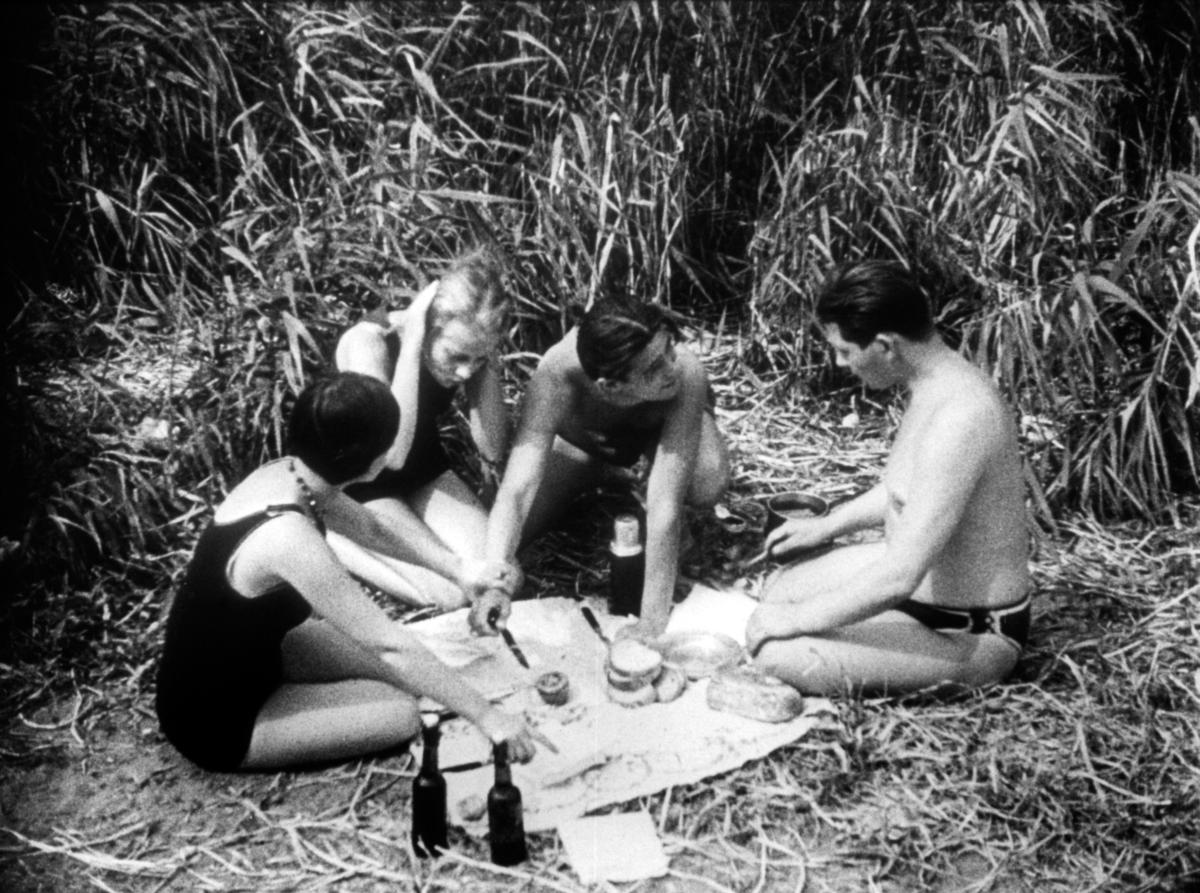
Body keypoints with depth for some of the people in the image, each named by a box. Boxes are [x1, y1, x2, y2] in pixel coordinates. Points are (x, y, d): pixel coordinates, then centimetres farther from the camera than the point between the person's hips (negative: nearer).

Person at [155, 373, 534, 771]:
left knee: (396, 664, 8)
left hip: (237, 653, 8)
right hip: (215, 719, -8)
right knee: (400, 714, -9)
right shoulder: (290, 539, -36)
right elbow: (389, 644, -32)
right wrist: (487, 716, -24)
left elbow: (371, 528, 10)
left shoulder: (290, 475, -9)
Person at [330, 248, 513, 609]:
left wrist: (487, 360, -29)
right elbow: (392, 454, -42)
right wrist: (413, 342, -41)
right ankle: (332, 539, -1)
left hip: (423, 469, 6)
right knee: (454, 592, -20)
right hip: (354, 485, -6)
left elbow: (493, 449, -18)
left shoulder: (466, 346, -16)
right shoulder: (369, 341, -31)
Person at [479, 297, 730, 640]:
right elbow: (517, 489, -43)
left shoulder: (685, 375, -43)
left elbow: (666, 505, -44)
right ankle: (595, 474, 19)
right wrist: (494, 582, -57)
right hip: (581, 432, 1)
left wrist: (652, 624, -45)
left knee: (707, 486, -34)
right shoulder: (558, 374, -42)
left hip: (663, 420, -1)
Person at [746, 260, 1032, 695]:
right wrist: (830, 524, 15)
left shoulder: (958, 417, -34)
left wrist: (796, 620, -23)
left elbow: (898, 579, -34)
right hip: (923, 574, 10)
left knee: (780, 655, -19)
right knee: (781, 589, 12)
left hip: (967, 636, -9)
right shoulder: (939, 381, -2)